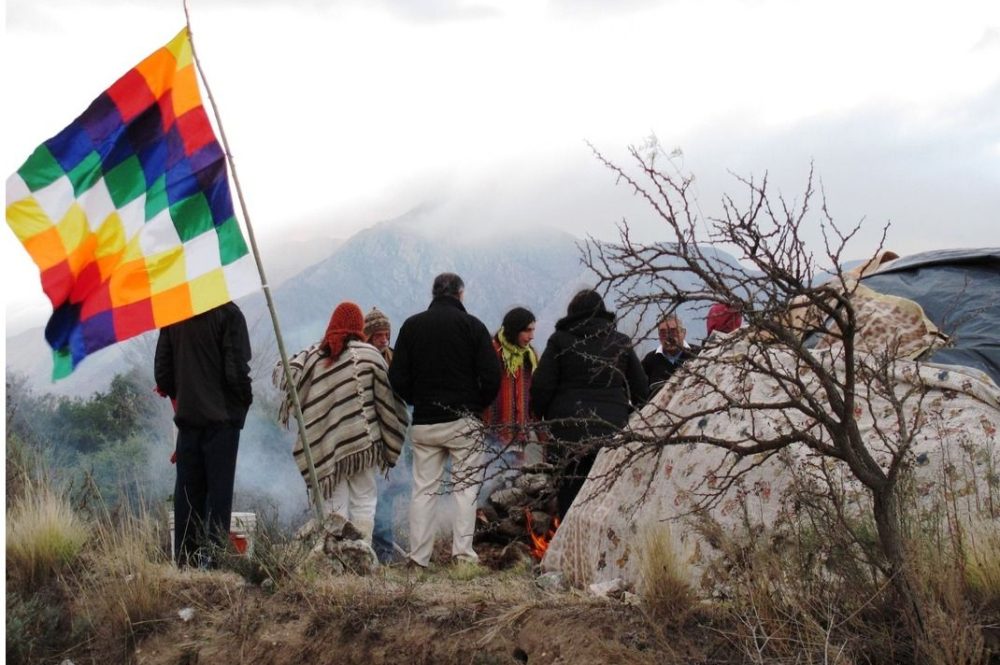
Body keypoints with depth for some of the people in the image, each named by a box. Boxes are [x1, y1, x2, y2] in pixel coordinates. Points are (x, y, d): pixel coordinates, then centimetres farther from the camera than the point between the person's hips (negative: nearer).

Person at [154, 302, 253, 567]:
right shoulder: (228, 313, -10)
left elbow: (161, 369, 8)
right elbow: (237, 369, -14)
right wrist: (245, 399, 2)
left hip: (187, 416, 5)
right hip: (222, 415, -5)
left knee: (187, 488, 9)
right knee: (219, 487, 0)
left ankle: (184, 557, 10)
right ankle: (212, 555, -4)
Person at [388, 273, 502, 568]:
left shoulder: (412, 325, 4)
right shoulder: (472, 325, -3)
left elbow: (397, 377, 2)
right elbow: (492, 376, -7)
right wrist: (477, 406, 8)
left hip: (423, 422, 3)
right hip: (463, 421, -2)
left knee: (424, 489, 7)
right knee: (465, 487, 4)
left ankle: (418, 558, 5)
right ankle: (463, 553, -3)